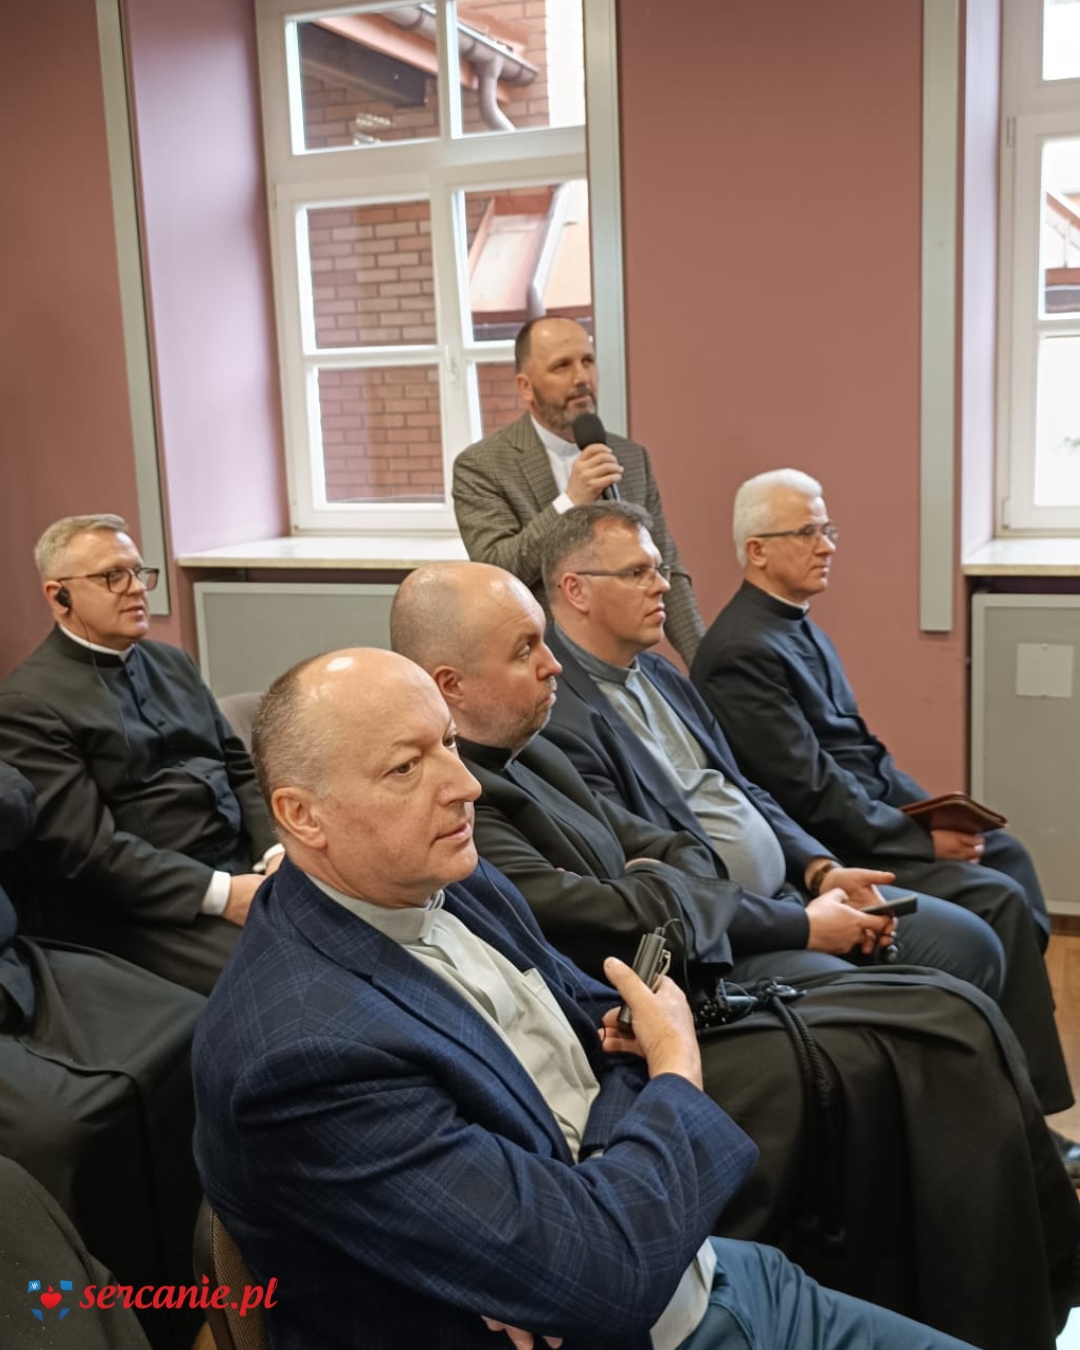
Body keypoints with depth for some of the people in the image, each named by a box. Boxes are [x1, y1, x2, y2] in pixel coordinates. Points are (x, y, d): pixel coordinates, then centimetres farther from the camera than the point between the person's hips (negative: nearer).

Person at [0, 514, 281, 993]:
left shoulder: (172, 662, 16)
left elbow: (241, 767, 14)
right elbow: (88, 847, -15)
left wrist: (276, 851, -5)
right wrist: (220, 893, -22)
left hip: (244, 864, 7)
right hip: (143, 907, -7)